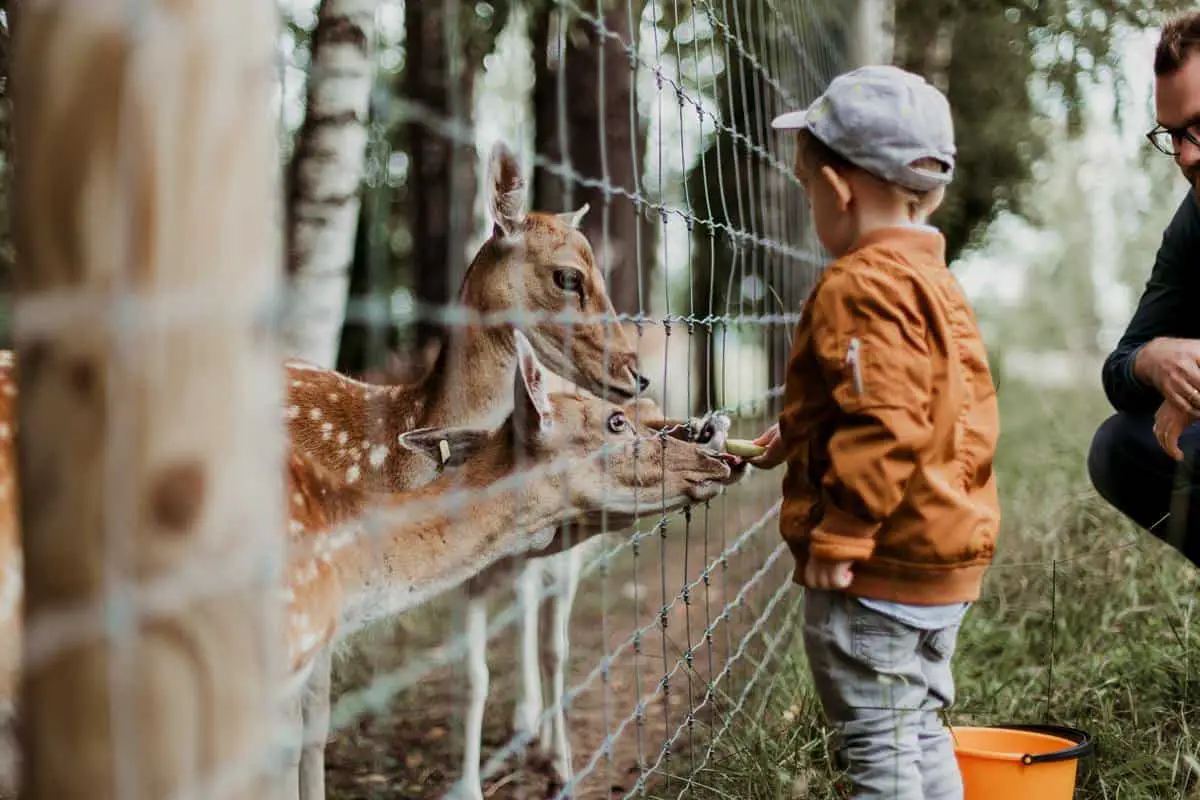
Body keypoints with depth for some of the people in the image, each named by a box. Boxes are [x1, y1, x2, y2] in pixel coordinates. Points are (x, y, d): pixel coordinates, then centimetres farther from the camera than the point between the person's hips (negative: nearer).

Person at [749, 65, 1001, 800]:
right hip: (947, 553, 10)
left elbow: (884, 427, -26)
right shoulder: (936, 281, 14)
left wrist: (839, 538, -22)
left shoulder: (861, 287, -18)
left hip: (881, 568, -10)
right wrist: (801, 437, 22)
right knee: (920, 730, 19)